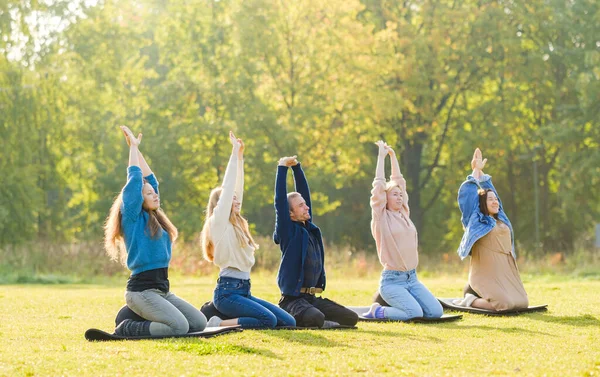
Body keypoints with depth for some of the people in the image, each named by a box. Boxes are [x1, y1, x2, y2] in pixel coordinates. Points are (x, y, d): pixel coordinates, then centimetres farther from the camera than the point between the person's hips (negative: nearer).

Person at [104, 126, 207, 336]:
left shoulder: (155, 219, 16)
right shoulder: (133, 218, -5)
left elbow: (149, 179, 19)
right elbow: (135, 179, -7)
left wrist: (137, 149, 20)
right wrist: (133, 147, 3)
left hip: (162, 290, 9)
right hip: (141, 290, -9)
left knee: (199, 323, -1)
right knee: (179, 327, -25)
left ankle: (145, 321, 11)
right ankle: (127, 328, -7)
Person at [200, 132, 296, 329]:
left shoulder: (237, 224, 19)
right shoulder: (218, 222, -3)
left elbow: (237, 188, 19)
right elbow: (227, 189, -7)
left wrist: (240, 156, 20)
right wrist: (235, 153, -3)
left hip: (244, 290, 9)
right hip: (227, 292, -9)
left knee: (289, 322, -3)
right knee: (269, 320, -30)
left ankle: (226, 320, 4)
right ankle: (220, 324, -13)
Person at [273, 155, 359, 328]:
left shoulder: (309, 227, 13)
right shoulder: (288, 231, -6)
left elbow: (304, 191, 15)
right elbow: (280, 200, -13)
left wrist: (297, 167, 8)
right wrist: (282, 168, -9)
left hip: (312, 298, 8)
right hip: (292, 299, -8)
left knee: (351, 318, -4)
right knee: (316, 318, -37)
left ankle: (305, 318, 9)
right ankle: (295, 319, -5)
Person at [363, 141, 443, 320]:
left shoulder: (404, 214, 13)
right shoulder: (381, 217, -4)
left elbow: (399, 182, 18)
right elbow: (379, 186, -10)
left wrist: (393, 156, 16)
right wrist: (382, 156, -5)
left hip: (412, 278, 7)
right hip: (392, 280, -7)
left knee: (436, 312, -7)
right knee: (415, 314, -25)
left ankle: (400, 304, 15)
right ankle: (377, 311, 0)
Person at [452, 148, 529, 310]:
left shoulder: (500, 220, 16)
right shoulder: (477, 221, -1)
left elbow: (489, 190, 25)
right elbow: (468, 194, -5)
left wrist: (480, 172, 21)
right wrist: (476, 170, 2)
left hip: (506, 271, 8)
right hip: (486, 273, -8)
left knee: (522, 303, -1)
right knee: (504, 304, -23)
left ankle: (479, 295, 17)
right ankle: (470, 299, 1)